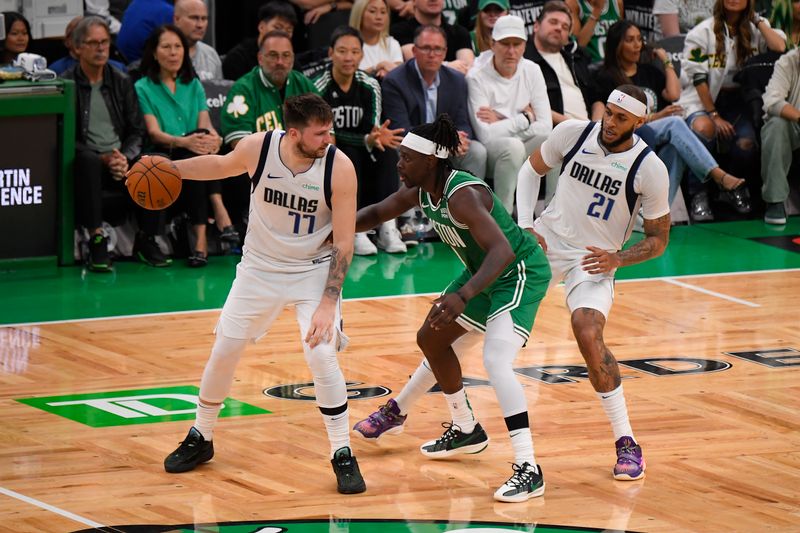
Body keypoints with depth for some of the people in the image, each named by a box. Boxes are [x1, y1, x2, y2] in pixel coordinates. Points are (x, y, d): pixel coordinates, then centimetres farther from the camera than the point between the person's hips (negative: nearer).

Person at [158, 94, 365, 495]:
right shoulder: (257, 148, -18)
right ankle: (200, 439, 29)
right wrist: (169, 168, -4)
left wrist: (328, 303, -23)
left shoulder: (339, 168, -24)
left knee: (322, 356, -17)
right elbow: (222, 165, 7)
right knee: (223, 352, 6)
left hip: (314, 271, -3)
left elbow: (343, 243, -18)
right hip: (260, 266, 3)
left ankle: (343, 456, -3)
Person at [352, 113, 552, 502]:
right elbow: (377, 213, 14)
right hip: (485, 272, 10)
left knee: (496, 361, -26)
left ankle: (528, 470, -27)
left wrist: (462, 296, -54)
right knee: (432, 338, 21)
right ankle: (465, 429, 40)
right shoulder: (420, 192, -4)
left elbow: (502, 250, -42)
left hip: (520, 273, -10)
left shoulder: (462, 196, -32)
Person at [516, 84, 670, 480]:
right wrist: (525, 225, -2)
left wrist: (618, 258, -21)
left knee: (588, 334, -27)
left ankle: (626, 443, -17)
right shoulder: (573, 133, -9)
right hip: (545, 241, 4)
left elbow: (658, 238, -4)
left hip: (594, 260, -4)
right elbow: (532, 169, 10)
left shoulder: (650, 169, -16)